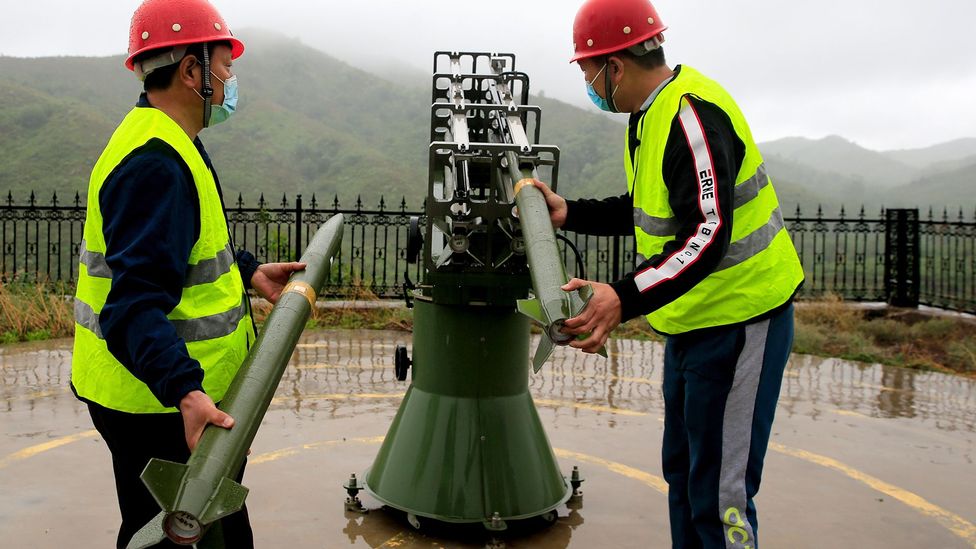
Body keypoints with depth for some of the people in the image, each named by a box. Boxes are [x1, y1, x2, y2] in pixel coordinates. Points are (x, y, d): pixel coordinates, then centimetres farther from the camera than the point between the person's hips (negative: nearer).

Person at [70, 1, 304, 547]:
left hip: (180, 395, 11)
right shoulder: (156, 164, -25)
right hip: (156, 406, -11)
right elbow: (134, 306, -32)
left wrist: (250, 272, 10)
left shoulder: (169, 146, 12)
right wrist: (186, 392, -43)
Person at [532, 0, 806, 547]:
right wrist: (570, 213, 13)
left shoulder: (692, 114, -24)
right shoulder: (651, 115, 9)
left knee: (718, 494, -5)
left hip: (740, 320, -10)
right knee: (682, 468, 21)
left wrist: (624, 299, -41)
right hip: (693, 319, 11)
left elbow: (708, 235, -32)